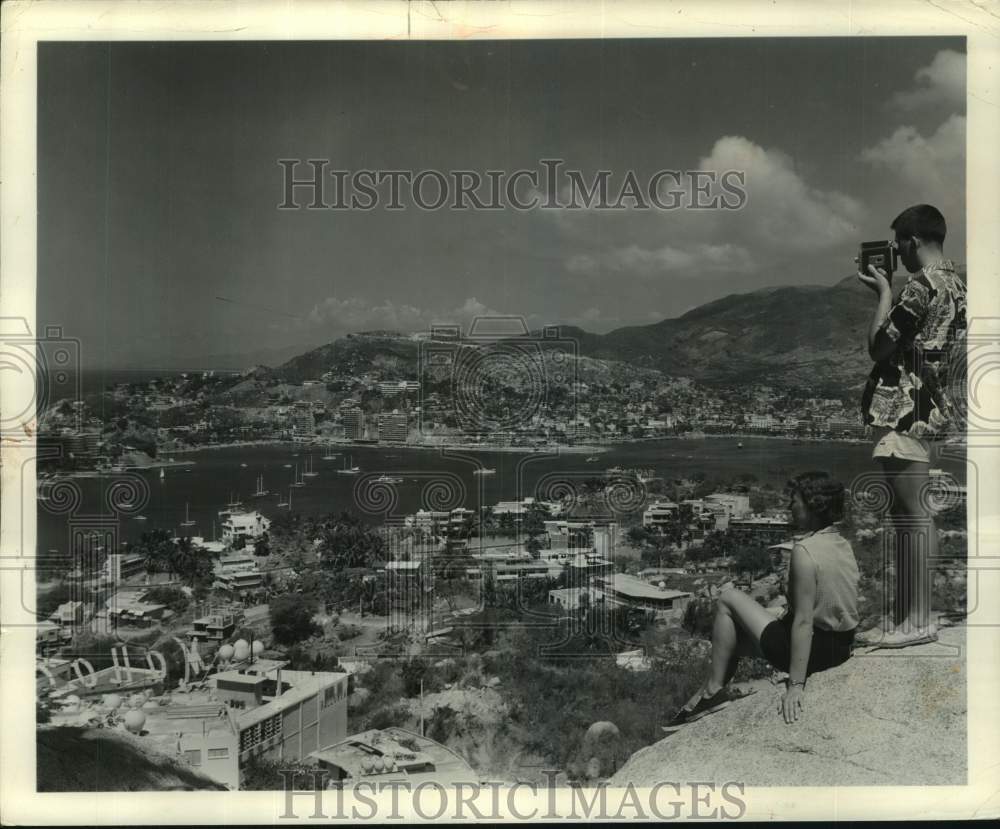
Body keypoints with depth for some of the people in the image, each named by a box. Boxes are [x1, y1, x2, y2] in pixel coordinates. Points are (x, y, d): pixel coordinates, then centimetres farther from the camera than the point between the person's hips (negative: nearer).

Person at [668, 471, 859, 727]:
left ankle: (714, 690, 9)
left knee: (728, 600, 7)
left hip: (813, 648, -8)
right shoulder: (843, 544, 2)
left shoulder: (805, 551, -23)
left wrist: (796, 685, -23)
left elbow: (804, 621, -25)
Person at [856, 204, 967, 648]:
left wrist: (883, 291, -3)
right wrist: (888, 289, 15)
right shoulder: (954, 283, 15)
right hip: (926, 407, 10)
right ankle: (904, 612, 20)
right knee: (907, 513, 14)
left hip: (908, 410, -10)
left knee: (912, 514, -6)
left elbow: (879, 345, -14)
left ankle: (918, 621, -1)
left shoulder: (923, 284, -15)